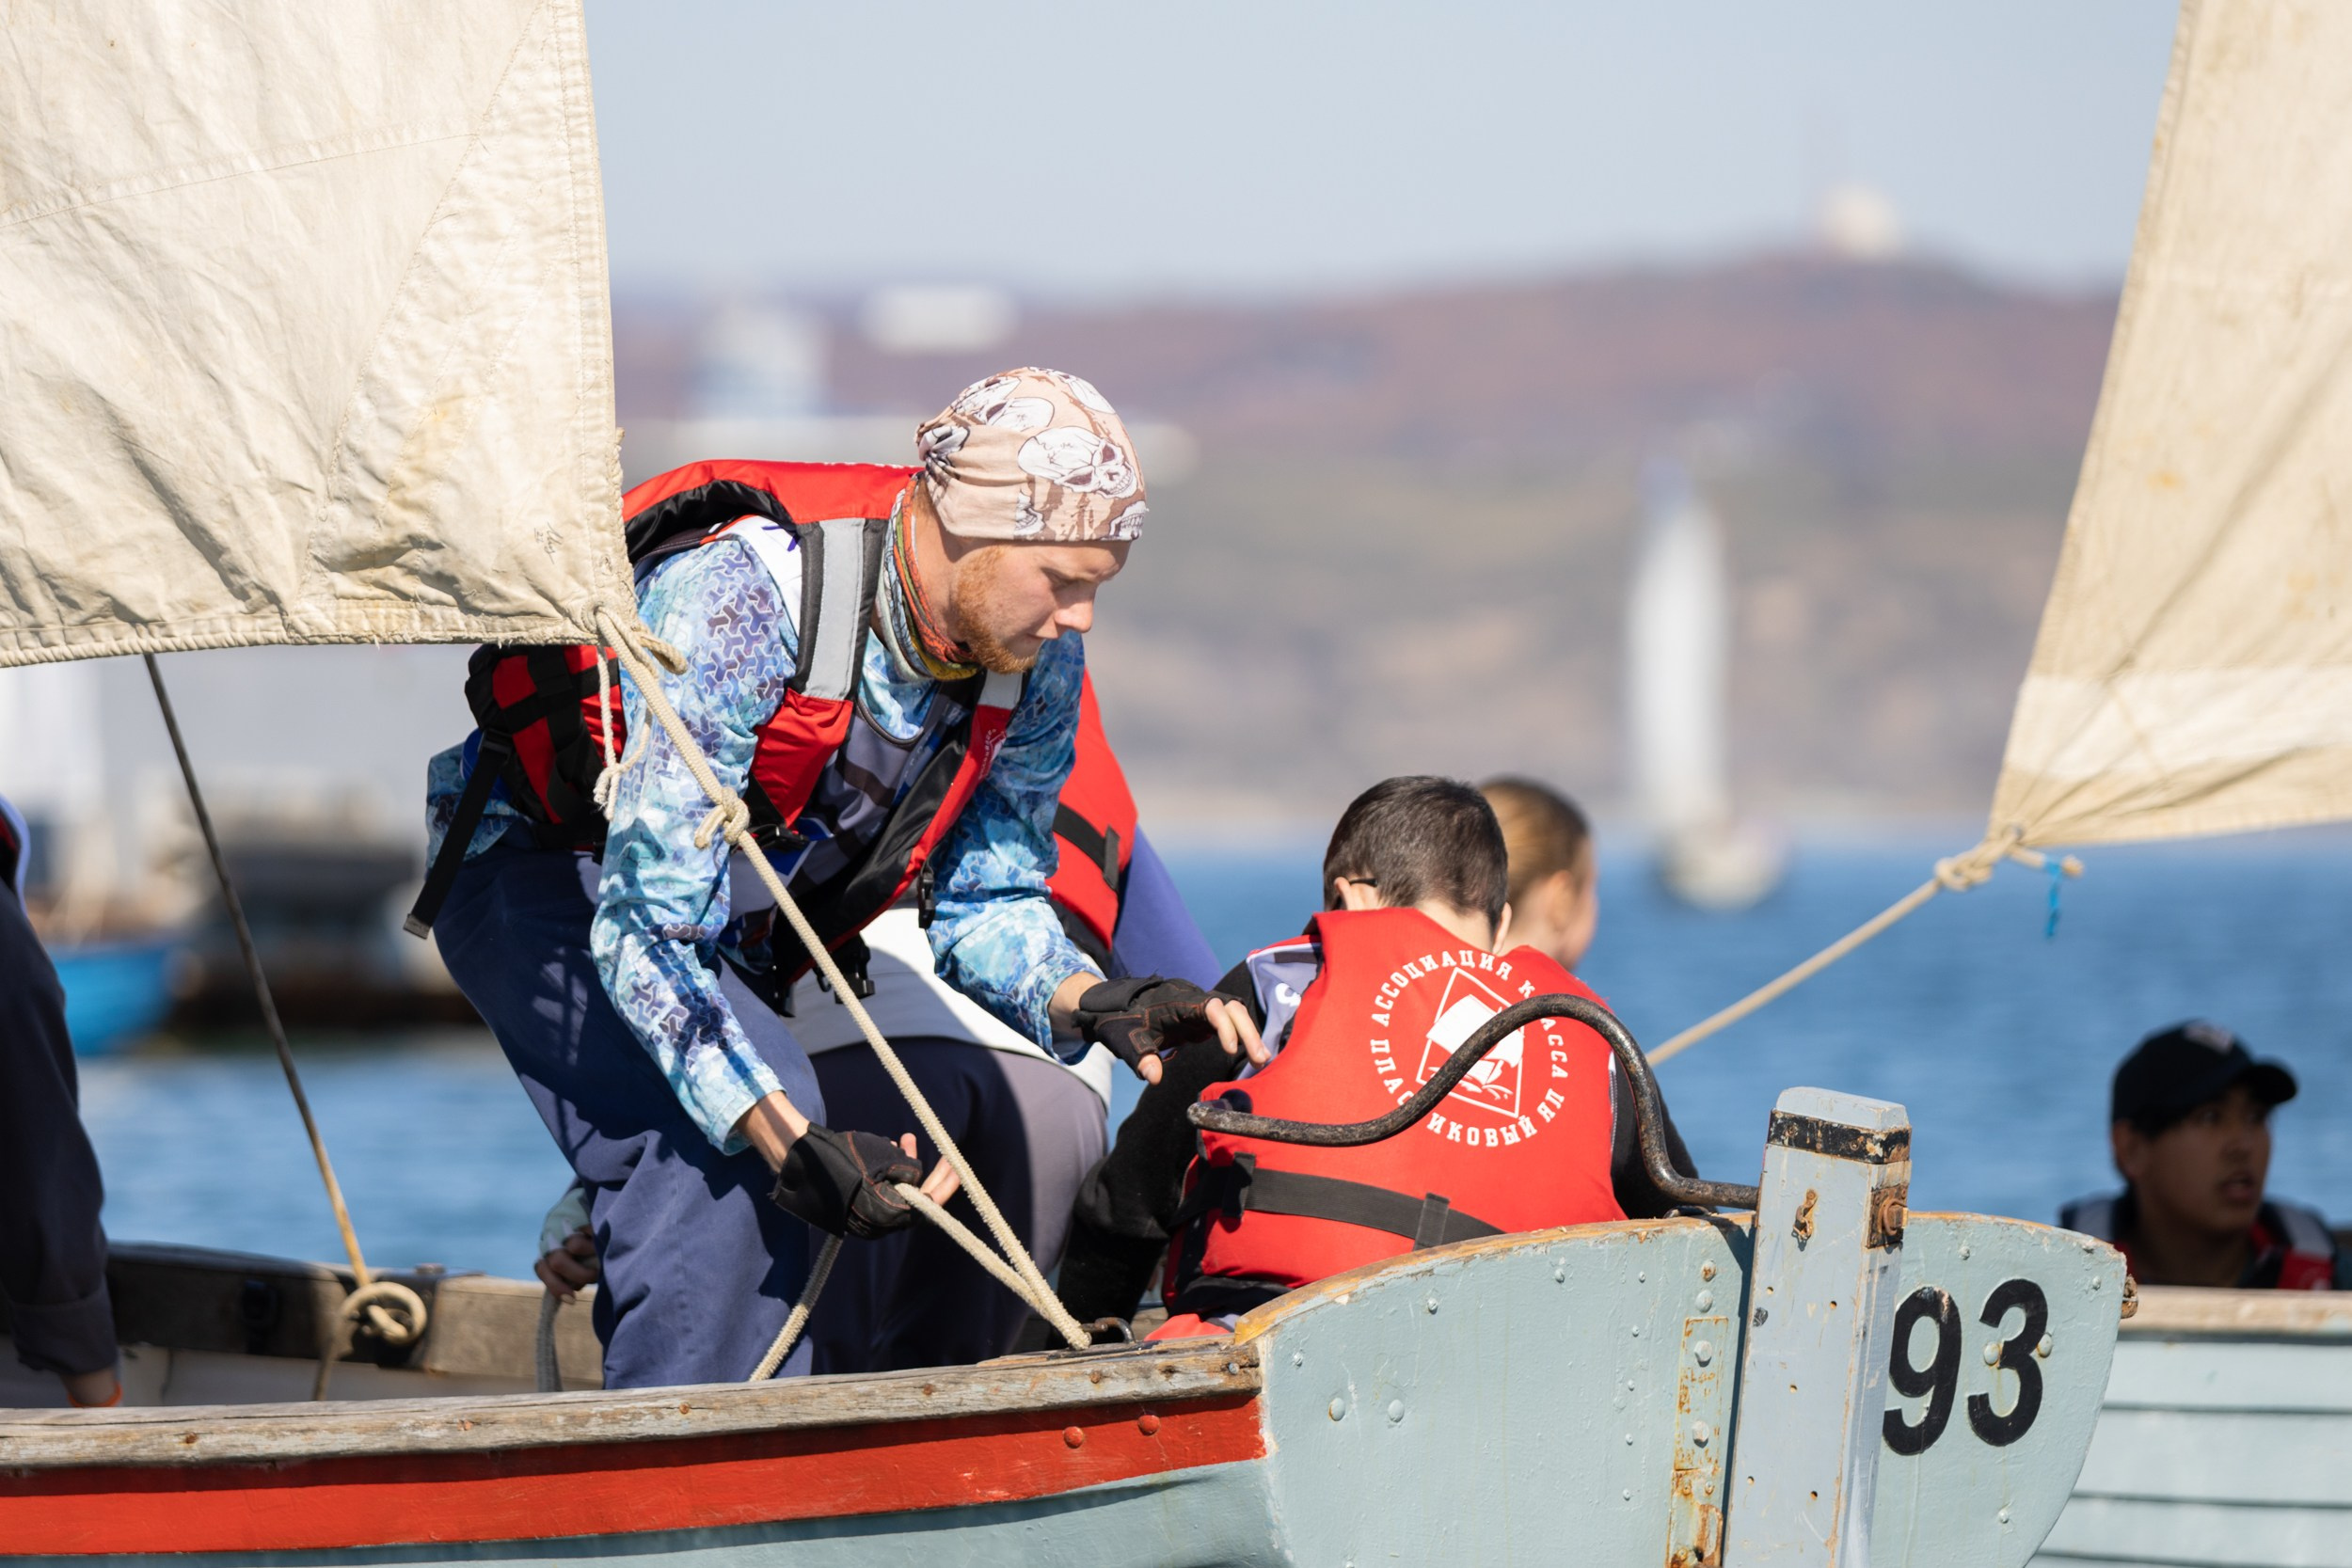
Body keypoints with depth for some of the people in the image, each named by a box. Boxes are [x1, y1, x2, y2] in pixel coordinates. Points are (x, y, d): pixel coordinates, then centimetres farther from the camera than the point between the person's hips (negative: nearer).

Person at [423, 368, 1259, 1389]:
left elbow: (984, 901, -2)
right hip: (539, 875, -8)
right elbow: (644, 927, -37)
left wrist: (1086, 1001, -25)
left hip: (736, 934, 8)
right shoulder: (744, 599, -37)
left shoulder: (1037, 661, -15)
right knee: (726, 1148, -28)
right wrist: (787, 1141, -43)